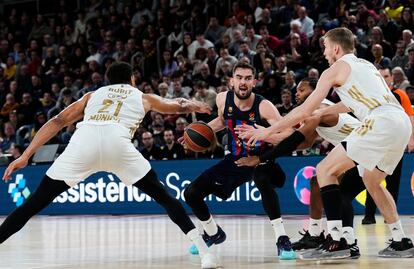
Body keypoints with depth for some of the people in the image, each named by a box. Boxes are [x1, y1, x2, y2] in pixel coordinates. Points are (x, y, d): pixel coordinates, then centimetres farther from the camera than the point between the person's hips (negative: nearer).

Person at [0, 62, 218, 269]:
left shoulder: (93, 95, 36)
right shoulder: (143, 98, 35)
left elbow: (57, 122, 26)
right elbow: (179, 106, 52)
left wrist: (25, 156, 23)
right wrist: (195, 106, 74)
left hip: (82, 144, 1)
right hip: (117, 144, -1)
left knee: (34, 204, 5)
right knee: (164, 198, 16)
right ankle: (204, 251, 5)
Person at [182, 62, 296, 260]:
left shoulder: (263, 106, -25)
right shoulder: (223, 99, -10)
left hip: (260, 159, -6)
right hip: (235, 159, 6)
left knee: (263, 180, -42)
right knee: (191, 193, 2)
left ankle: (282, 239, -32)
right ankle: (213, 234, 32)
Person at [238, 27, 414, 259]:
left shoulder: (336, 69, 7)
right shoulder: (366, 65, 29)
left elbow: (304, 111, 5)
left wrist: (268, 131, 13)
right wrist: (321, 112, 54)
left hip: (381, 123, -8)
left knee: (326, 170, 1)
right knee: (372, 181, 28)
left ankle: (336, 242, -7)